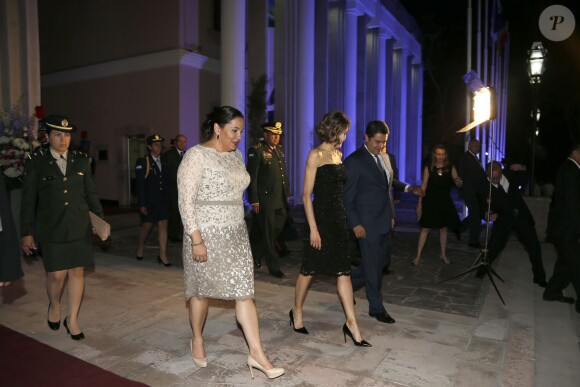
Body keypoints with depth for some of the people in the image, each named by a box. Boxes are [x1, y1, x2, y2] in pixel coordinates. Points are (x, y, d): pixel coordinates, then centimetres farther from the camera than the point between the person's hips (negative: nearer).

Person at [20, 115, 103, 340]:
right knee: (57, 274, -3)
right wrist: (27, 233, 0)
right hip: (52, 229, -2)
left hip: (80, 227, 2)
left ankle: (72, 319, 20)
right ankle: (54, 306, 29)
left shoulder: (81, 160, 7)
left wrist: (100, 220, 6)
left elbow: (90, 193, 11)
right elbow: (28, 200, 1)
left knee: (77, 272, 5)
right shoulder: (36, 162, 0)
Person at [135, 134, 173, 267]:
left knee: (163, 226, 1)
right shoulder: (143, 162, -7)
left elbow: (166, 180, 9)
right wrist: (141, 204, -12)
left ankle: (163, 256, 6)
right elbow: (140, 184, -10)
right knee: (147, 226, 10)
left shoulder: (164, 161, 7)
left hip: (163, 200, 4)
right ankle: (140, 248, 36)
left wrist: (168, 198, 5)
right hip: (149, 201, -4)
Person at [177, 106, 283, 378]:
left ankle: (256, 353, 8)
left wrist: (235, 229, 15)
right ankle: (197, 340, 36)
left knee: (245, 291, 2)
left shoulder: (236, 156, 8)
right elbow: (186, 201, -16)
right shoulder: (196, 156, -12)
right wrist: (196, 240, -20)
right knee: (202, 291, 12)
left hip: (236, 234, 6)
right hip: (206, 235, -6)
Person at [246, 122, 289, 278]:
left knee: (277, 229, 13)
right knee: (268, 234, 4)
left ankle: (256, 252, 34)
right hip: (265, 199, -7)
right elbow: (251, 177, -12)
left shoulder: (280, 149, 13)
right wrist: (254, 201, -15)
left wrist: (286, 194, 14)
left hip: (280, 200, 7)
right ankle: (274, 266, 17)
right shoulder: (256, 151, -10)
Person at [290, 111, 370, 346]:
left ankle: (351, 324, 9)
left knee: (343, 271, 4)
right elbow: (307, 195, -12)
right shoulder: (316, 155, -8)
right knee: (309, 269, 7)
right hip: (321, 217, -7)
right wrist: (313, 228, -16)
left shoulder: (338, 154, 14)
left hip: (338, 218, 7)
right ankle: (297, 312, 28)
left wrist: (345, 220, 11)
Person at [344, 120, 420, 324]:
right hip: (367, 223, -8)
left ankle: (350, 283, 36)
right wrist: (355, 224, -15)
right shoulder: (354, 161, -13)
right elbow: (347, 196, -13)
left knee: (381, 260, 17)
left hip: (384, 221, 8)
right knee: (373, 265, 3)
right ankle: (376, 308, 19)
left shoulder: (383, 157, 11)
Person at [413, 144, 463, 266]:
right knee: (425, 228, -1)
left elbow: (458, 185, -2)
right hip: (430, 201, -2)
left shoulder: (450, 168, -1)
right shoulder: (428, 167, -4)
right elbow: (424, 186, -2)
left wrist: (458, 182, -26)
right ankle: (418, 255, 6)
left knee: (443, 228, 11)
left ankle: (443, 254, 26)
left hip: (445, 202, 2)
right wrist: (420, 203, -5)